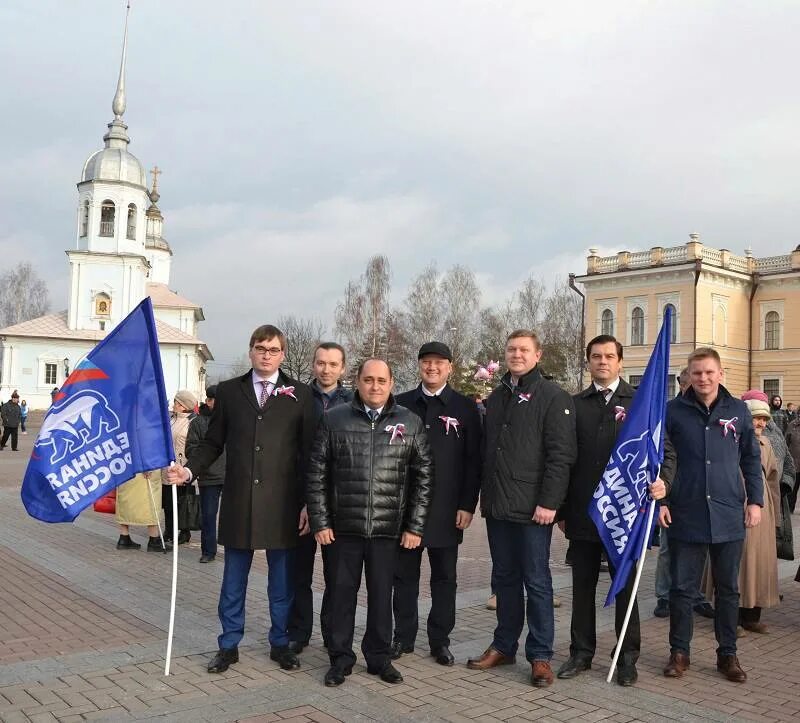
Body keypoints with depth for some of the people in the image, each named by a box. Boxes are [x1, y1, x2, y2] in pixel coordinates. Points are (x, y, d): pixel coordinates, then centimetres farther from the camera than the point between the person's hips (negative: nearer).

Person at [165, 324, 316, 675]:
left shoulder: (299, 394, 1)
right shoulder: (228, 391, 6)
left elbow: (308, 452, 0)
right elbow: (213, 442, 8)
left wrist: (308, 504, -3)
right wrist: (190, 470, -9)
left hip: (282, 504, -1)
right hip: (238, 502, 1)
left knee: (282, 580, 11)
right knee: (233, 580, 12)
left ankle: (280, 644, 27)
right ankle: (229, 646, 26)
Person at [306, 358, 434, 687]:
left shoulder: (410, 423, 3)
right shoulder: (334, 419, 1)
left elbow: (423, 476, 3)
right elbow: (317, 474, 2)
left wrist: (415, 526, 0)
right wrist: (320, 521, -3)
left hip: (388, 528, 0)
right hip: (343, 527, 0)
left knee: (381, 595, 10)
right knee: (342, 593, 9)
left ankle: (379, 657, 26)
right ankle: (340, 658, 23)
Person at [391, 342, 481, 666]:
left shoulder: (465, 407, 1)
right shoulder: (401, 404, 6)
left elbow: (473, 461, -1)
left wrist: (467, 505, -7)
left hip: (447, 511, -1)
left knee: (444, 578, 9)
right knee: (404, 575, 10)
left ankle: (440, 640, 21)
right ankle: (404, 637, 23)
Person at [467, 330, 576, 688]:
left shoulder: (553, 397, -5)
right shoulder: (496, 398, 15)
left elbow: (561, 454, -12)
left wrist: (549, 502, -17)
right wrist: (485, 496, 13)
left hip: (532, 508, -6)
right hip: (497, 507, 6)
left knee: (536, 581, 3)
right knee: (505, 579, 14)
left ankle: (540, 655, 13)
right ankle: (504, 645, 26)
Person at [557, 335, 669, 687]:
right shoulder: (575, 405, 6)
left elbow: (664, 449, 1)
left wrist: (661, 480, -20)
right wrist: (562, 509, 7)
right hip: (582, 513, 2)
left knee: (625, 586, 9)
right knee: (582, 585, 10)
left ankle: (627, 657, 21)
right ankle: (582, 652, 23)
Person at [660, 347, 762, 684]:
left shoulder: (738, 411, 5)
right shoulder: (673, 411, -1)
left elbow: (752, 460, 11)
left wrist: (755, 500, 4)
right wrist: (659, 499, -4)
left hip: (729, 516, 2)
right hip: (686, 514, -2)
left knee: (728, 589, 12)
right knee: (682, 588, 5)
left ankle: (728, 654, 25)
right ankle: (679, 652, 19)